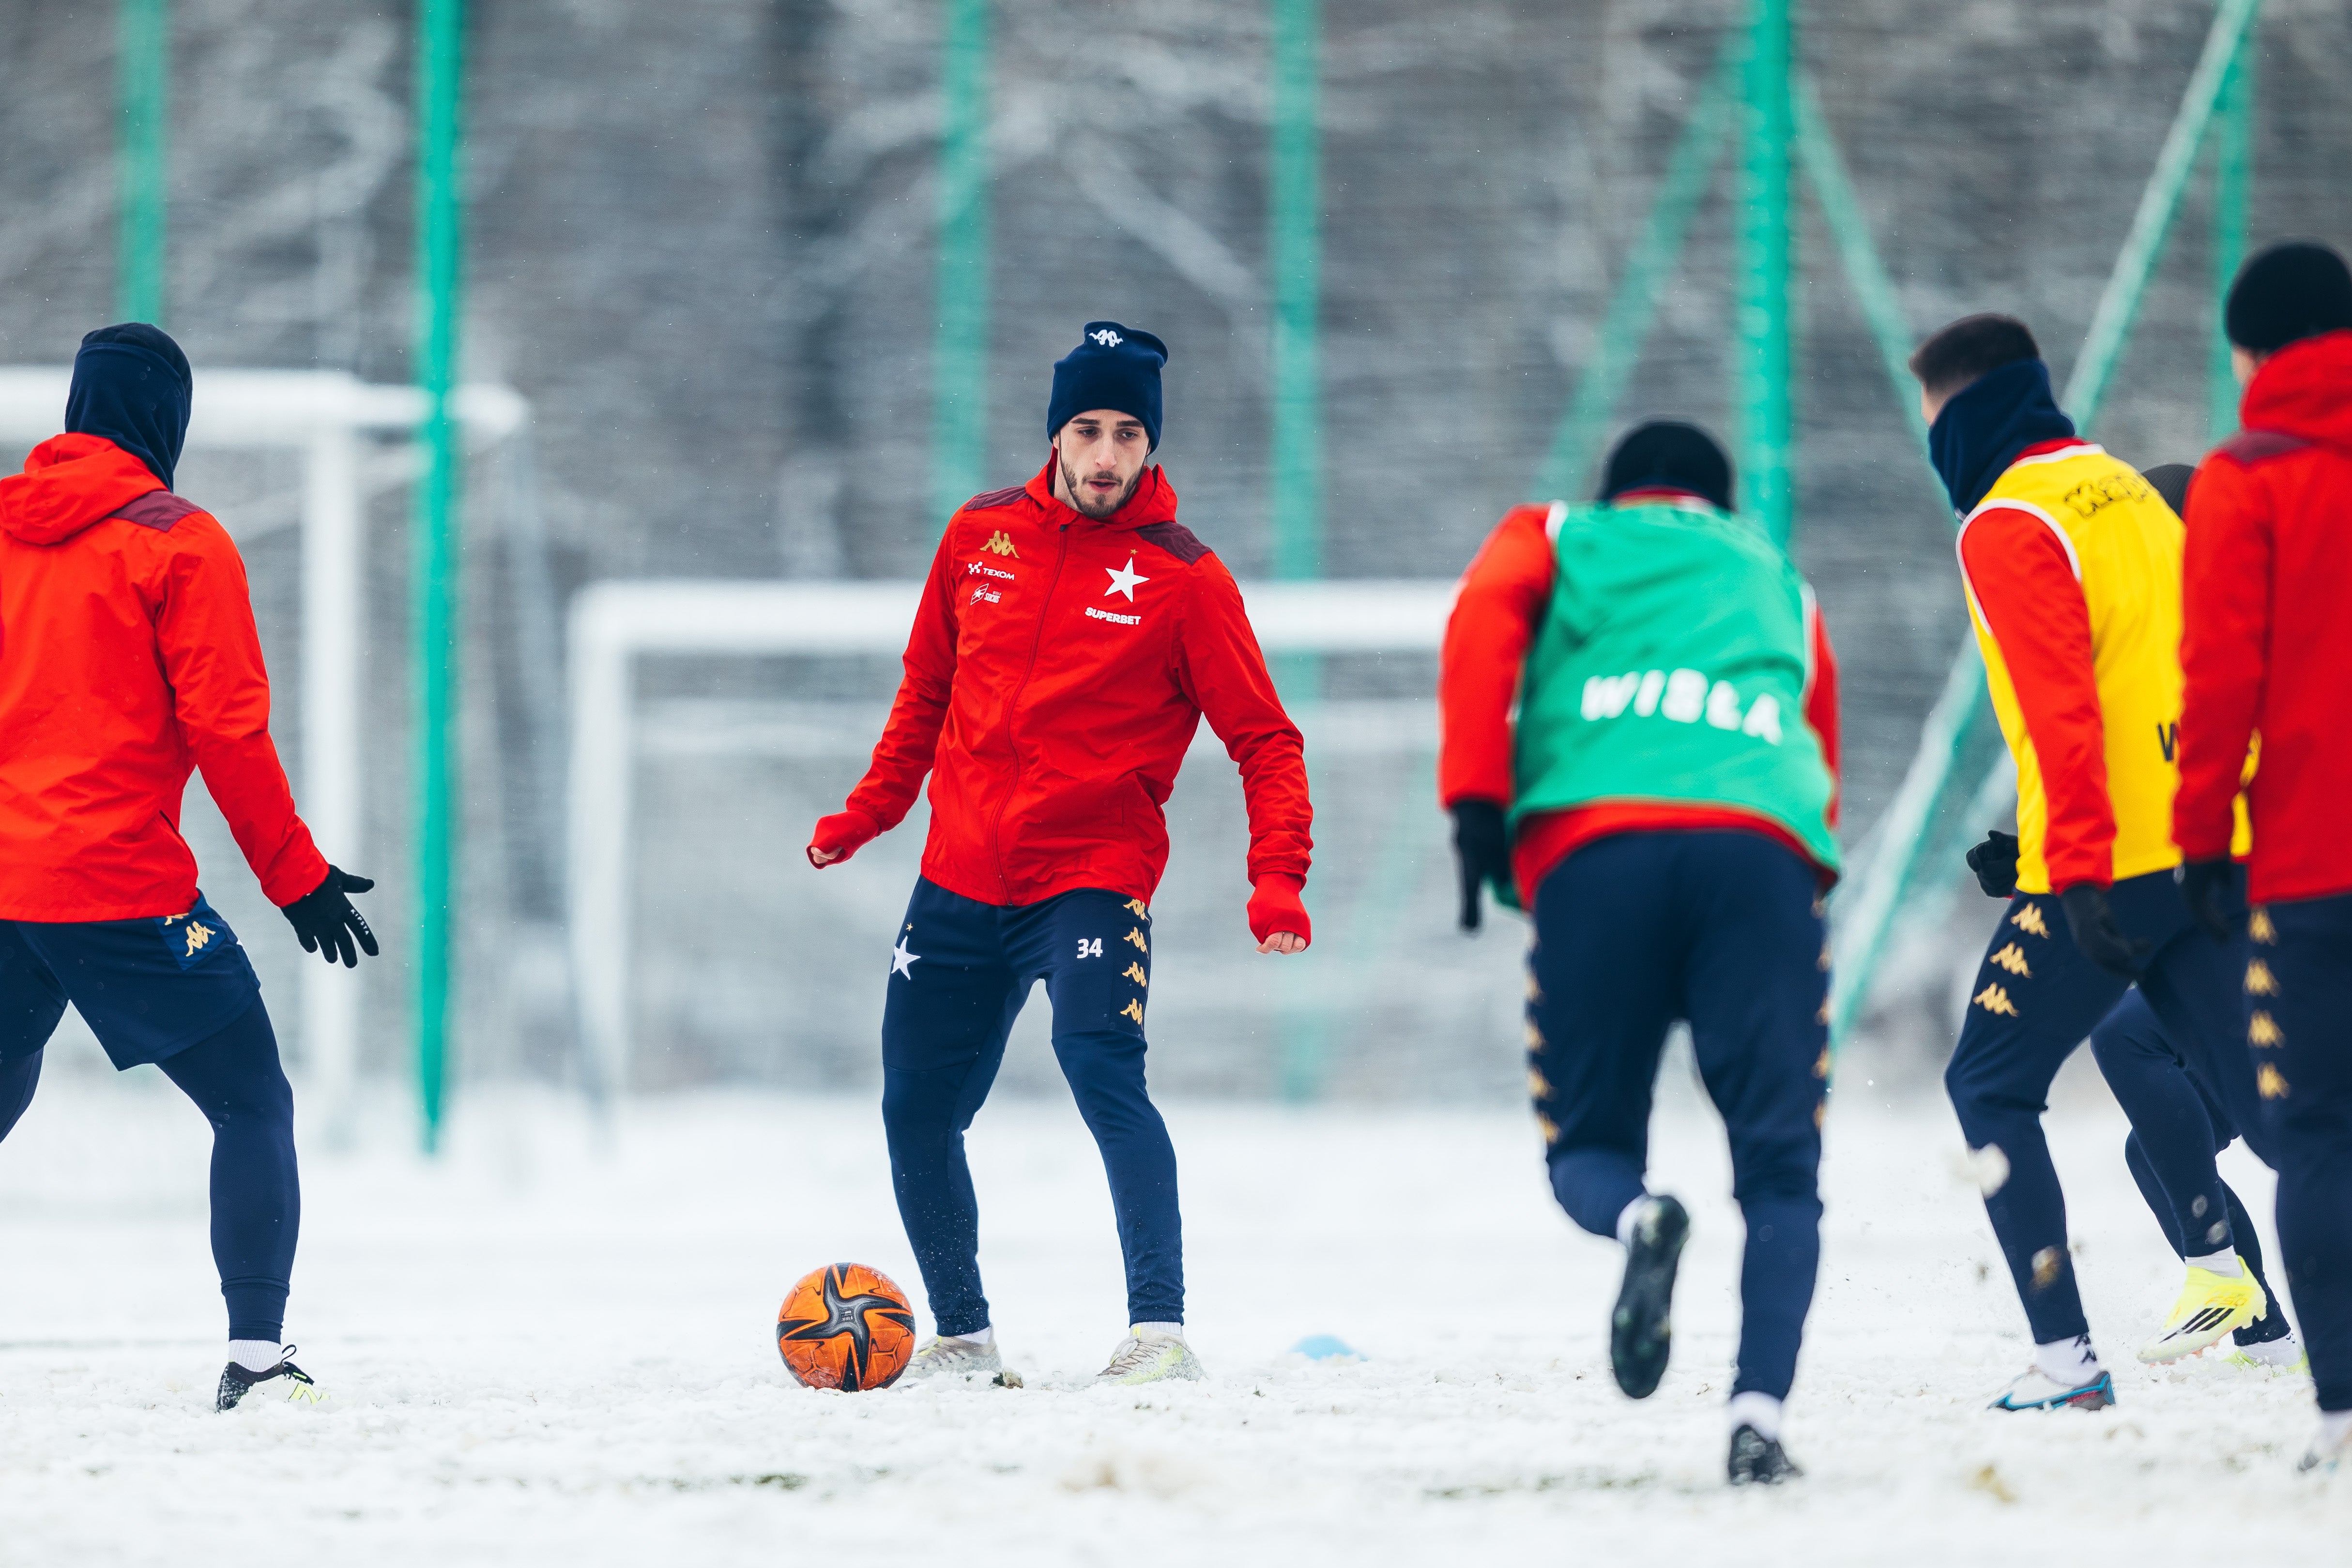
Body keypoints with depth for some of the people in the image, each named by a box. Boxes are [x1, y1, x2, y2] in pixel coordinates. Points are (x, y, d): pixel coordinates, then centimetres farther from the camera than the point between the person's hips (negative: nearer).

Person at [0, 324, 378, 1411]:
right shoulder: (179, 543, -6)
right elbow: (226, 728, -9)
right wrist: (295, 874, -3)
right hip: (123, 889, -5)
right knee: (253, 1107, 3)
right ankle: (255, 1350, -10)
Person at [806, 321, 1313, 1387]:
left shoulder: (1182, 577, -6)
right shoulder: (980, 537, 6)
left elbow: (1264, 740, -6)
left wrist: (1277, 879, -19)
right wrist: (867, 812, 17)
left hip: (1094, 878, -5)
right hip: (959, 884, 5)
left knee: (1099, 1066, -28)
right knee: (916, 1115, 11)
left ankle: (1160, 1328, -29)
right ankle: (964, 1337, 30)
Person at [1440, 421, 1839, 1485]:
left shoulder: (1555, 541, 27)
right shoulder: (1779, 585, 35)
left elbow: (1481, 626, 5)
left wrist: (1475, 800, -3)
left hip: (1594, 848, -1)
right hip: (1763, 854, 1)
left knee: (1588, 1146, 11)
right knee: (1780, 1166, 3)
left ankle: (1638, 1220, -26)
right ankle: (1760, 1416, -18)